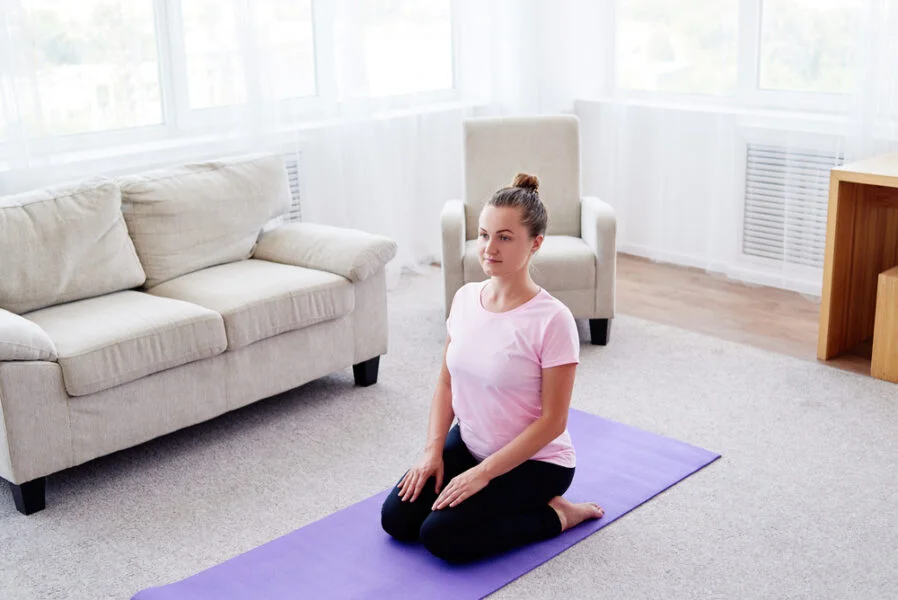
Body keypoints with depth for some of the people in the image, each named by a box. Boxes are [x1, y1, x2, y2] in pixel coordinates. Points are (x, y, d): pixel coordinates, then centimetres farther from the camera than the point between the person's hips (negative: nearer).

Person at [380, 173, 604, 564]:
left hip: (533, 461, -6)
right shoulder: (465, 298, -5)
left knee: (441, 536, -19)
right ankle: (489, 497, 15)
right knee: (396, 519, -6)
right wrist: (432, 451, -7)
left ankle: (554, 514, 0)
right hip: (469, 443, 6)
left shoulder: (552, 319, -24)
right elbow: (446, 383, 5)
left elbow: (552, 421, -21)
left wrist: (483, 473, -22)